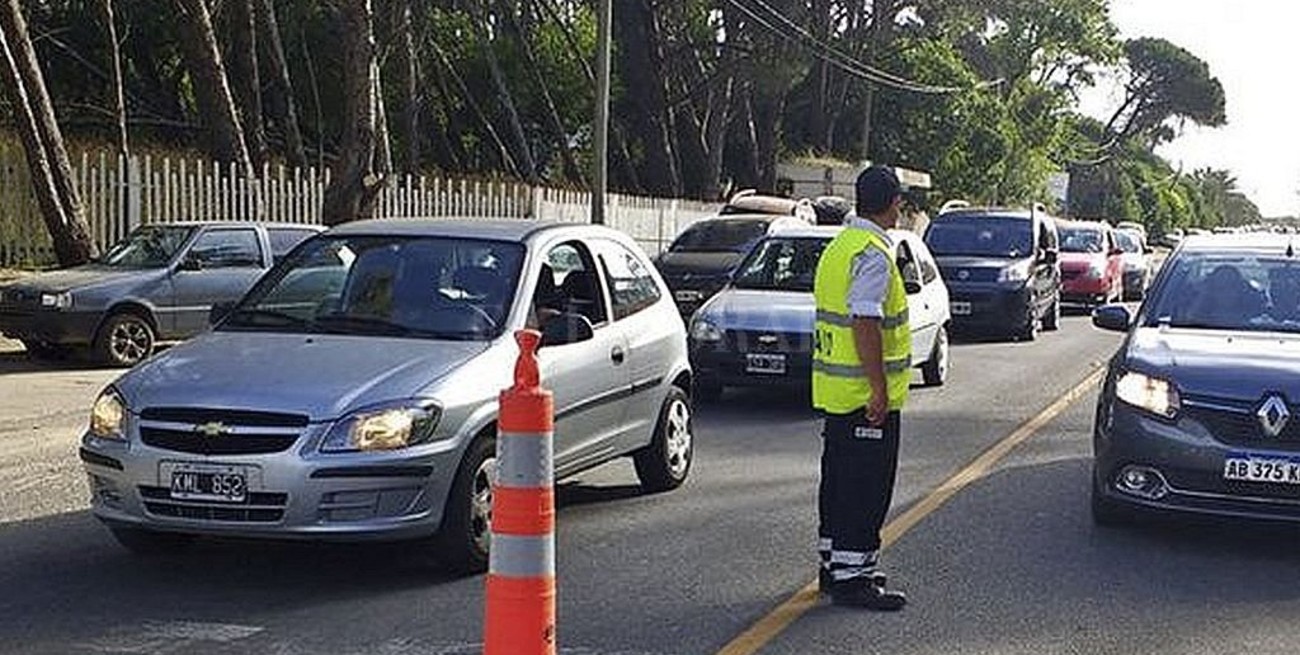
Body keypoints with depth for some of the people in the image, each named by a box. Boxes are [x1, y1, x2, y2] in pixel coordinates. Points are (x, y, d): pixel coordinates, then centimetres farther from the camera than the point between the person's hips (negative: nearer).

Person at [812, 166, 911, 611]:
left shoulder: (838, 246, 13)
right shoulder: (873, 254, -17)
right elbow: (865, 323, -25)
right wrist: (880, 389, -23)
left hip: (834, 390, 10)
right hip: (865, 394, -10)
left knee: (840, 481, 17)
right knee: (867, 488, -4)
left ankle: (834, 565, 26)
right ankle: (852, 577, -1)